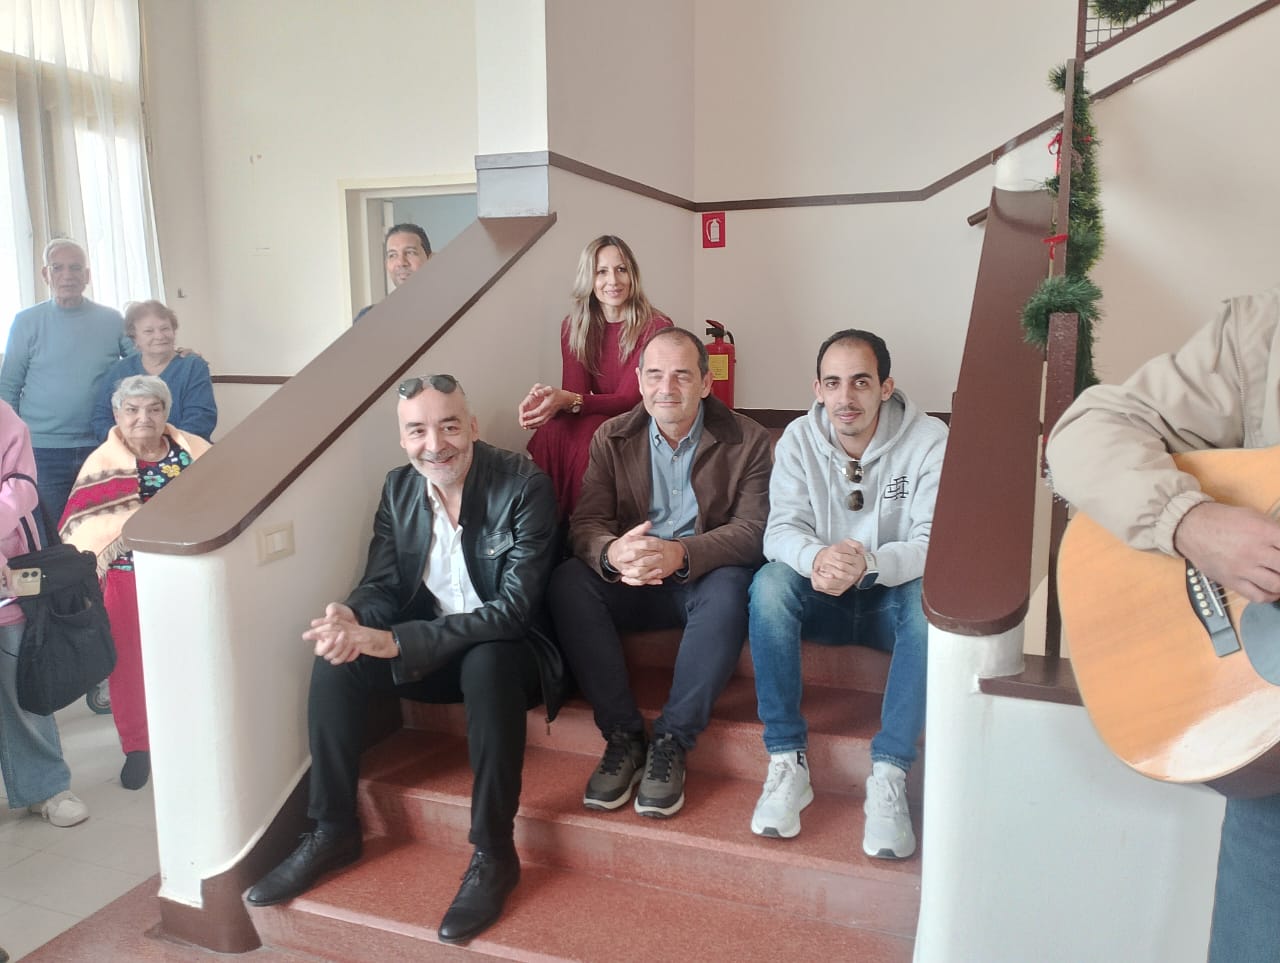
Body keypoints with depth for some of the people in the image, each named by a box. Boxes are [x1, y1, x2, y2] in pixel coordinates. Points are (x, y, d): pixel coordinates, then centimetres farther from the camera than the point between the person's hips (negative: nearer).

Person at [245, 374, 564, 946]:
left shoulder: (525, 486, -19)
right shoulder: (399, 488, 0)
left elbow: (514, 608, -26)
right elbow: (381, 586, -2)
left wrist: (396, 641, -34)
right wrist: (352, 619, -28)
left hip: (508, 653, -5)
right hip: (429, 653, 5)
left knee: (488, 659, -37)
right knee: (337, 656, -17)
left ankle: (493, 853, -22)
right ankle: (333, 831, 0)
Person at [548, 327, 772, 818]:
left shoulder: (746, 440, -4)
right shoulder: (611, 438, 2)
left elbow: (753, 529, -15)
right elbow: (585, 524, -6)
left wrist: (682, 553, -35)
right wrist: (612, 553, -33)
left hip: (702, 580, -2)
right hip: (630, 583, 3)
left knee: (728, 588, -36)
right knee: (567, 581, -26)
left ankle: (671, 742, -24)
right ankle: (623, 736, -19)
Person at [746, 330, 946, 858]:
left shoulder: (930, 441, -12)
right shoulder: (799, 439, -4)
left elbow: (936, 542, -21)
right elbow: (781, 530, -13)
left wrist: (868, 565, -42)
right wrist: (817, 558, -38)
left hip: (892, 599, -1)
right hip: (823, 598, 2)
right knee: (770, 583, -28)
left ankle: (888, 775, -28)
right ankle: (787, 763, -24)